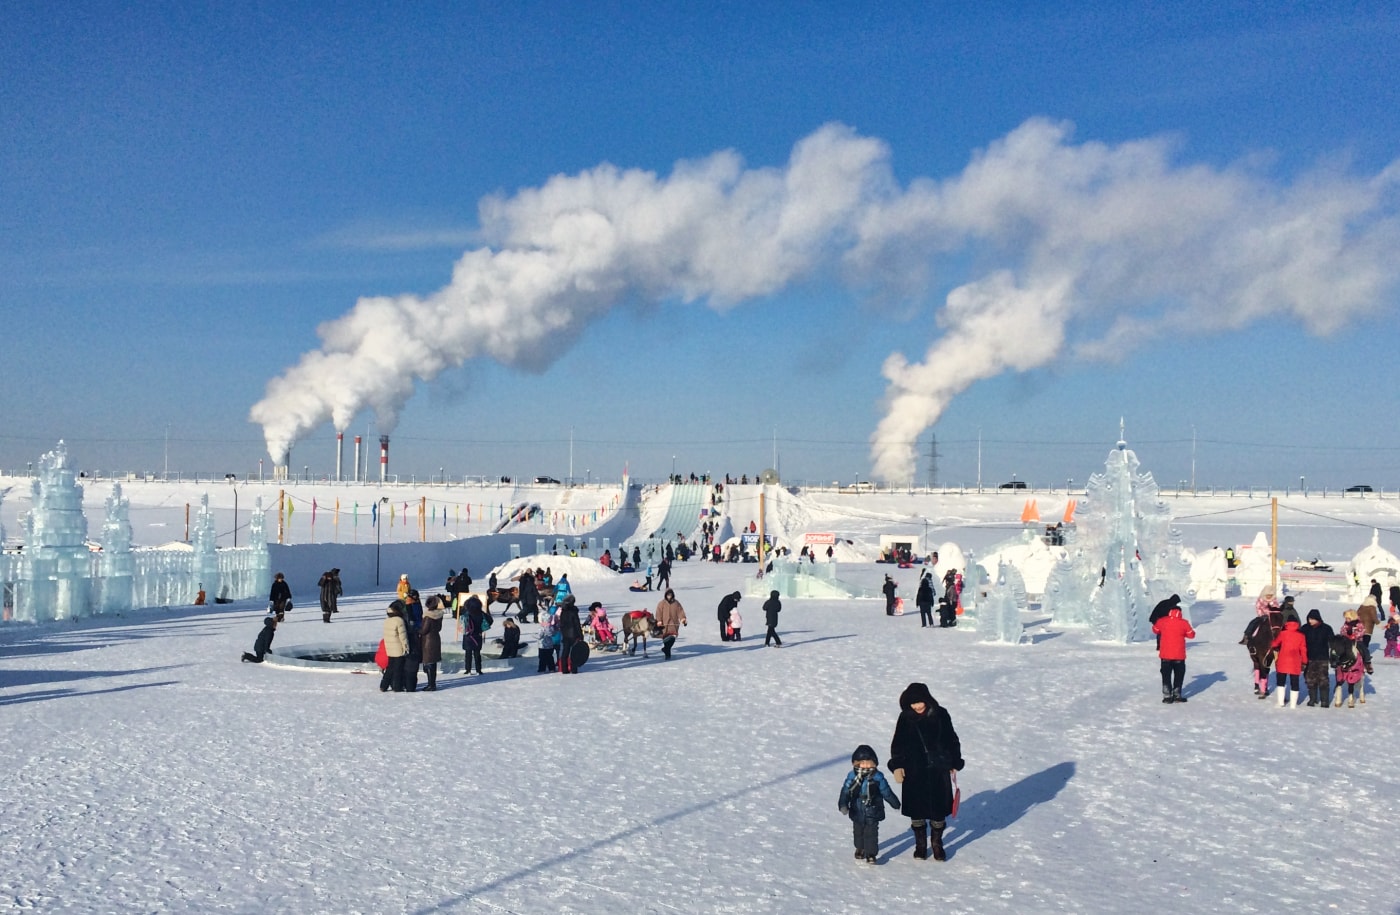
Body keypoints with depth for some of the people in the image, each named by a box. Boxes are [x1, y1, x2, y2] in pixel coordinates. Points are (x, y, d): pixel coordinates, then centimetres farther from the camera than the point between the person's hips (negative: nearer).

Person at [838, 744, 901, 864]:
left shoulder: (877, 777, -11)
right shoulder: (852, 776, -10)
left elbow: (886, 792, 0)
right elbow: (845, 791, -14)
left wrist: (895, 803, 9)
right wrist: (843, 805, -27)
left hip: (872, 813, -2)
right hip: (857, 813, 2)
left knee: (871, 833, -1)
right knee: (858, 832, 19)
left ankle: (871, 854, 10)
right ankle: (860, 849, 41)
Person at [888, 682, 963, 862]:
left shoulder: (940, 715, -4)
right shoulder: (906, 718, -3)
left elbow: (952, 740, 6)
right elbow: (898, 744, 3)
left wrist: (955, 764, 7)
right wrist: (897, 766, -6)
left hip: (939, 771, 0)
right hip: (914, 772, 0)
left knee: (939, 810, 7)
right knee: (917, 811, 7)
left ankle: (937, 845, 24)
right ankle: (920, 845, 24)